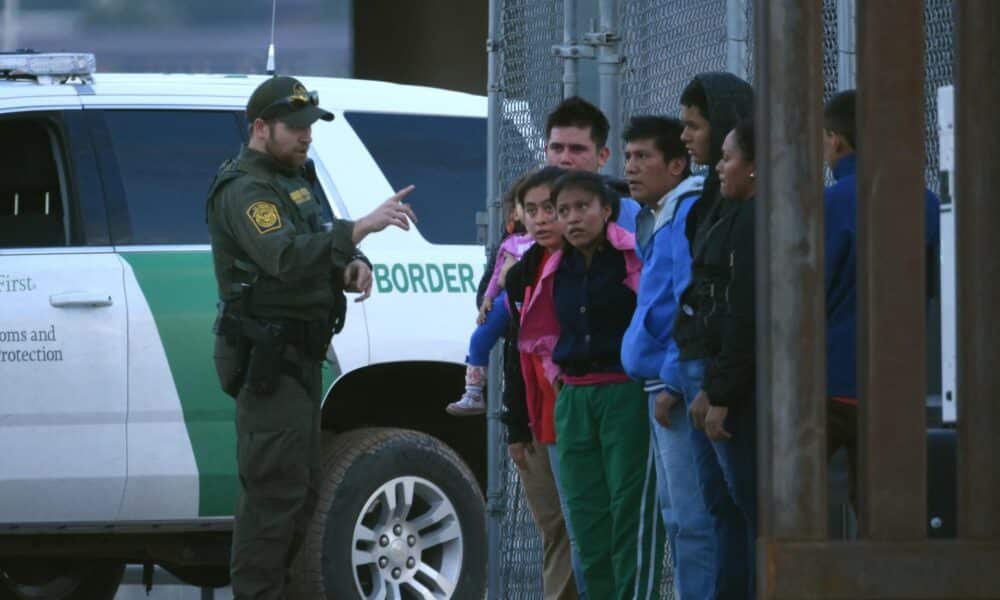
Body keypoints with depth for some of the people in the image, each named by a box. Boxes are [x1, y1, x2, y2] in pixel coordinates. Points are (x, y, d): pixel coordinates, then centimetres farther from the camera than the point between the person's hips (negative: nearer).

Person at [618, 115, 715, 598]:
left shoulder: (689, 215, -13)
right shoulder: (656, 219, 19)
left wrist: (673, 383, -19)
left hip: (682, 394, -11)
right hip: (664, 389, 11)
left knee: (691, 521, -12)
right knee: (676, 517, 15)